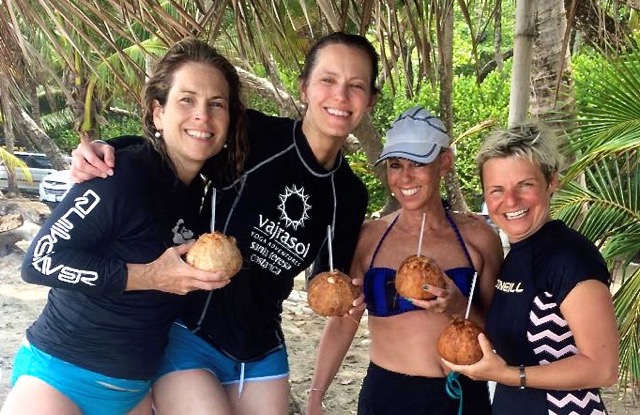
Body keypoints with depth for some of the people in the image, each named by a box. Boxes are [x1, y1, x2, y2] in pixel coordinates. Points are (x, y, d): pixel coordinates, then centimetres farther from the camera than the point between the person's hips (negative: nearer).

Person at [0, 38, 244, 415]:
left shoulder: (201, 190, 3)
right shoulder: (125, 175, -20)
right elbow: (40, 261, -21)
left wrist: (209, 272, 1)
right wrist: (148, 276, -22)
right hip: (61, 377, -7)